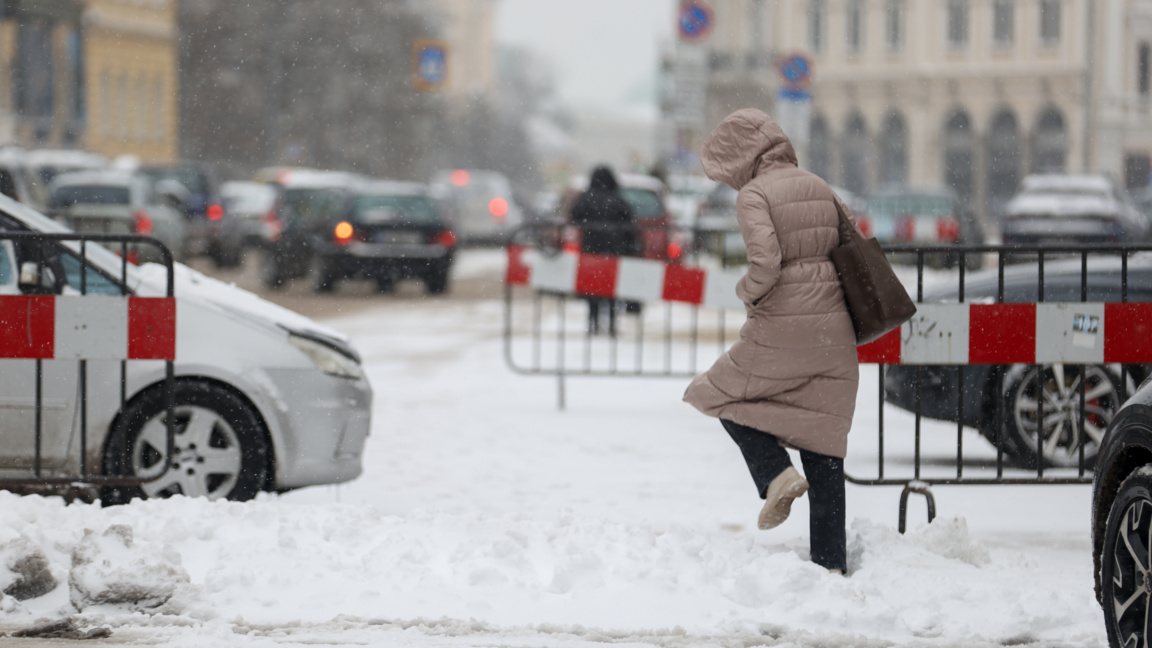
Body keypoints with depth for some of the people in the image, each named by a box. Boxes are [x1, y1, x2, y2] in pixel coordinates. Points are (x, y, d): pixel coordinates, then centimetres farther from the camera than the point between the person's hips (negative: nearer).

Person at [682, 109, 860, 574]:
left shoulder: (754, 195, -8)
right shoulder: (819, 188, 13)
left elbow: (765, 262, -20)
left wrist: (746, 292, -1)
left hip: (781, 327, -6)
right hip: (834, 327, 6)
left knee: (723, 394, 20)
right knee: (824, 442, 8)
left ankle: (775, 472, -2)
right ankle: (831, 560, 6)